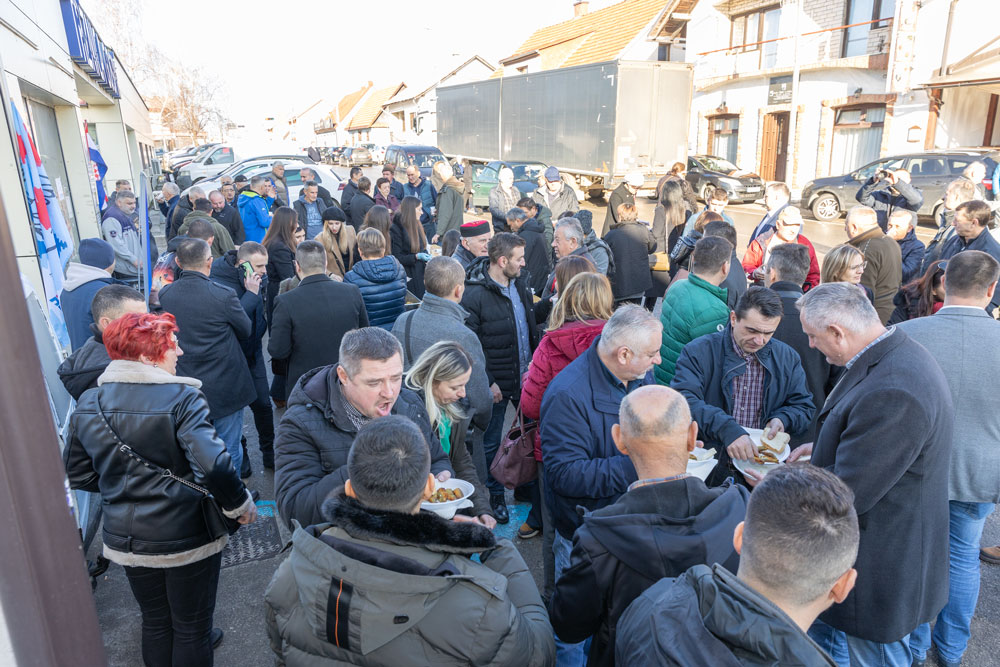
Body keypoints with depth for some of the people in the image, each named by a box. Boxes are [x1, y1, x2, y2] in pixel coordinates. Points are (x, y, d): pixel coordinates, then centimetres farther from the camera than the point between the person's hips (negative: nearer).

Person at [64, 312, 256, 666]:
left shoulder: (87, 406, -5)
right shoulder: (182, 397, -24)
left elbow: (79, 475, 6)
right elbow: (211, 464, -33)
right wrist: (240, 505, -17)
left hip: (126, 540, 5)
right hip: (187, 538, -5)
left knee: (155, 623, 27)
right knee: (191, 627, 17)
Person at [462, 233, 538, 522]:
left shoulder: (520, 284, 5)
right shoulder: (475, 295, -18)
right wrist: (487, 382, -17)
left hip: (526, 377, 6)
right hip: (496, 384, -6)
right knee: (490, 443, 10)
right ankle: (495, 496, 29)